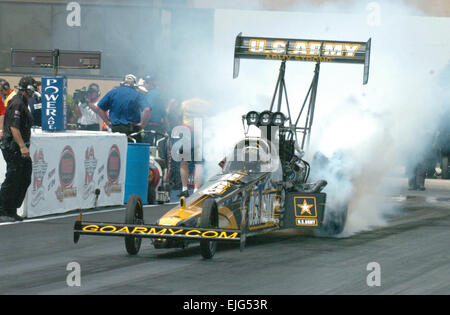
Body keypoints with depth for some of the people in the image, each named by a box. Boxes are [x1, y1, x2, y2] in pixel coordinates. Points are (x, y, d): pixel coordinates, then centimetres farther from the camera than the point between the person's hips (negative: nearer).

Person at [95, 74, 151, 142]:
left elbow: (99, 108, 8)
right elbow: (147, 110, -16)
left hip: (115, 129, 3)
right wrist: (142, 124, -6)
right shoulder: (138, 94, -2)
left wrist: (108, 122, 10)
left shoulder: (112, 92, 7)